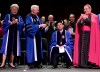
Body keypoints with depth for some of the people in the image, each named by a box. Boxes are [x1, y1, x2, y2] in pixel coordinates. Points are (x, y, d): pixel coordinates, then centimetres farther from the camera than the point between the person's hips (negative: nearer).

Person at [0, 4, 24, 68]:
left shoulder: (19, 17, 14)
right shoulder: (7, 16, 8)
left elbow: (22, 24, -3)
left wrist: (16, 22, -19)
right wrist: (12, 22, -18)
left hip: (16, 34, 3)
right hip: (8, 34, -2)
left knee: (14, 48, 3)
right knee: (6, 48, -9)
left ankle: (11, 62, 11)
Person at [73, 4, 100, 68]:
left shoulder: (94, 16, 4)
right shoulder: (82, 16, 17)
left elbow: (93, 23, -14)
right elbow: (78, 24, 6)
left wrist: (86, 18, -16)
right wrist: (81, 19, -11)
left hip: (89, 35, -5)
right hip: (82, 34, 5)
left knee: (88, 48, -12)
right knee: (81, 48, -1)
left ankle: (89, 63, -10)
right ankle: (81, 63, 1)